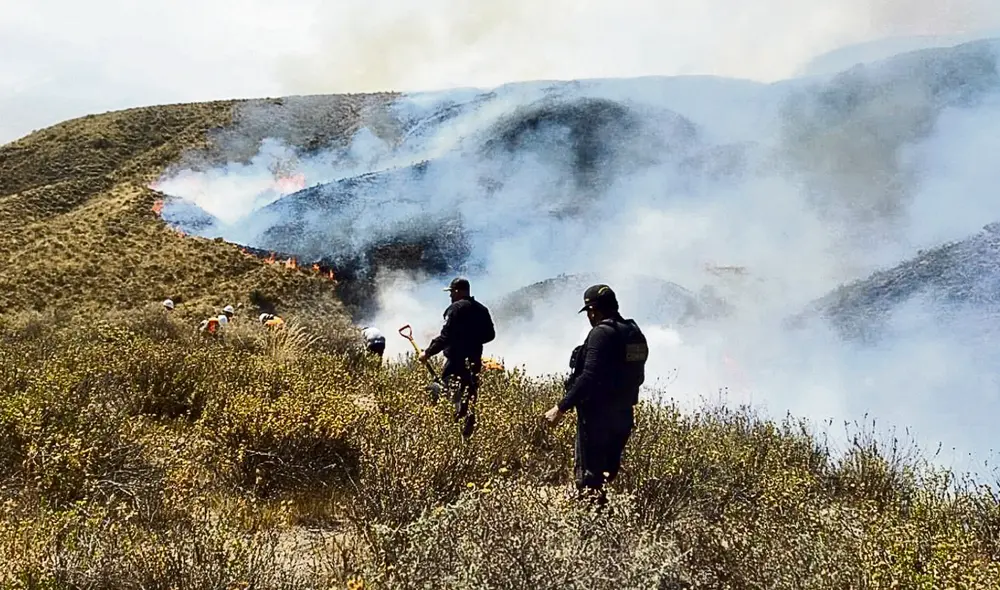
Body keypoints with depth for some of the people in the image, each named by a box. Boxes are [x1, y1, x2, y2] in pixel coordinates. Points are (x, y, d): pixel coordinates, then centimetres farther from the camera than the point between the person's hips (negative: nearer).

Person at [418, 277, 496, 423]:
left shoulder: (456, 308, -11)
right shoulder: (482, 309, 11)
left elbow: (445, 336, -17)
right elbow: (490, 334, 16)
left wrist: (428, 352, -11)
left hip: (456, 360, -7)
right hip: (475, 361, 7)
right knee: (470, 399, 13)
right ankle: (469, 426, 14)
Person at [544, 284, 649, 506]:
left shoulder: (601, 333, -16)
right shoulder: (635, 333, 9)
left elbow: (589, 377, -24)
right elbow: (637, 377, 15)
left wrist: (562, 407, -22)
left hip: (597, 415, -8)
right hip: (623, 415, 9)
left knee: (588, 474, -2)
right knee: (607, 471, 18)